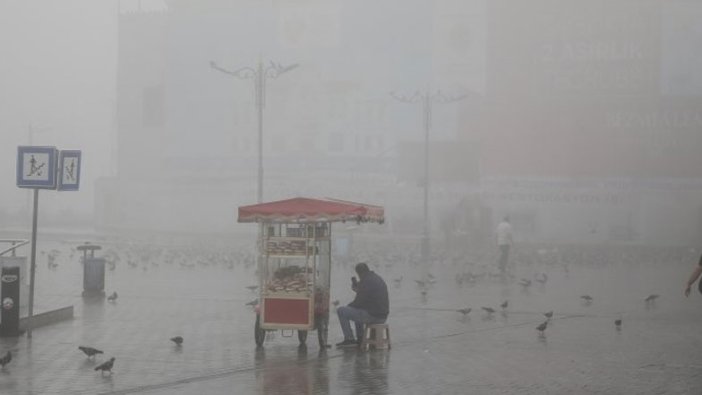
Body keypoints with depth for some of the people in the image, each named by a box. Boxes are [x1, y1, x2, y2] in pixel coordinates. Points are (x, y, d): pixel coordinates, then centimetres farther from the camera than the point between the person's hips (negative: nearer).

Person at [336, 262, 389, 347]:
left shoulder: (365, 281, -14)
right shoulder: (379, 279, 15)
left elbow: (359, 301, -14)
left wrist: (349, 306, 6)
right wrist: (357, 288, 19)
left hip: (372, 316, -10)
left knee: (341, 311, -1)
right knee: (358, 311, 37)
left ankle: (349, 339, 2)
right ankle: (360, 339, 33)